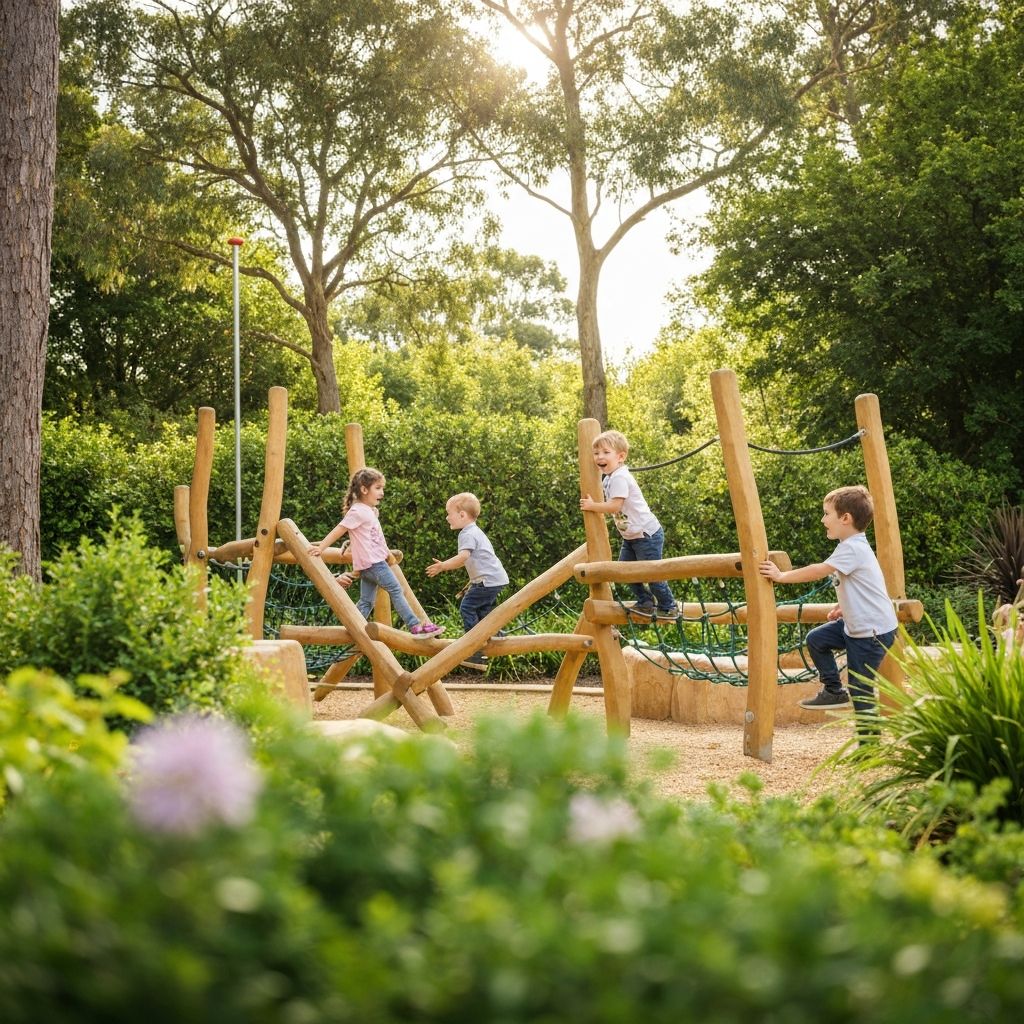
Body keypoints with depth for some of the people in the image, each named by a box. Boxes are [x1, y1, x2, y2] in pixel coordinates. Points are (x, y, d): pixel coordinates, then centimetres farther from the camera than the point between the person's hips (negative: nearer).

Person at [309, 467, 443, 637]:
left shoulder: (370, 511, 16)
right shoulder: (358, 511, -12)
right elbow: (338, 530, -16)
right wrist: (320, 548, -20)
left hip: (369, 564, 9)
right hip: (372, 563, -9)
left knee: (366, 603, 9)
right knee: (396, 591, -6)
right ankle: (415, 626, -5)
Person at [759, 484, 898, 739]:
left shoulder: (853, 549, -21)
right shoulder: (854, 546, 11)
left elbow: (818, 571, -28)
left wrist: (781, 576, -22)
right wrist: (844, 607, 11)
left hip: (873, 631, -10)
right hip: (855, 624, 10)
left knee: (861, 690, -3)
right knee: (816, 639, 9)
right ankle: (834, 691, 18)